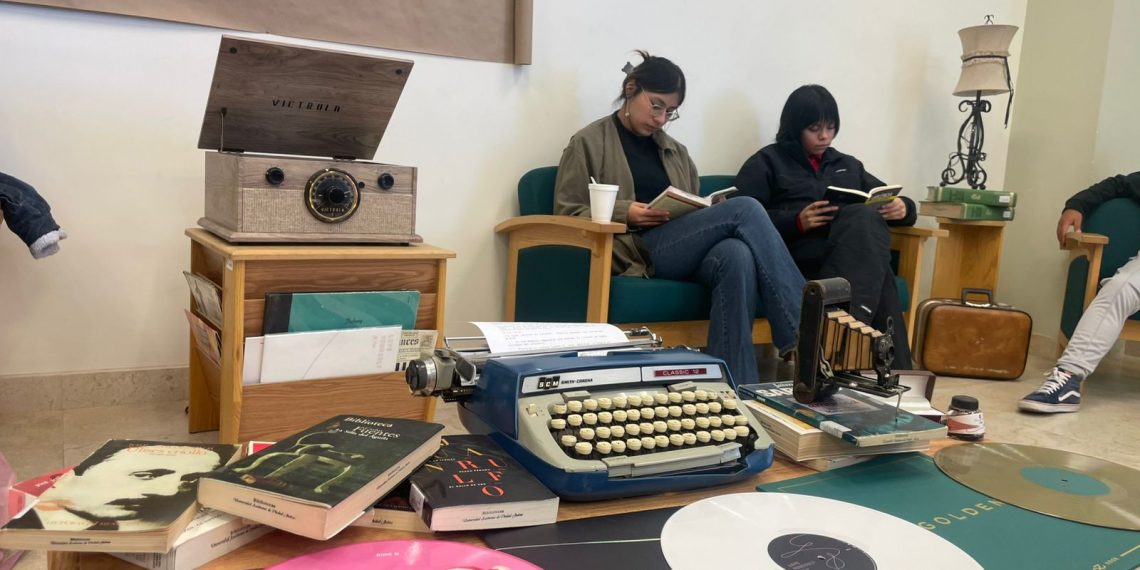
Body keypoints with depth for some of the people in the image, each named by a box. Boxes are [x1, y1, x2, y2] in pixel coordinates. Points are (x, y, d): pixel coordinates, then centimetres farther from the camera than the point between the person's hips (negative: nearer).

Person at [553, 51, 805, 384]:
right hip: (636, 251, -5)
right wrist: (624, 213, -14)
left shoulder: (675, 151, 27)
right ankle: (803, 330, -23)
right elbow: (567, 215, 1)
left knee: (736, 256, -33)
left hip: (685, 248, 5)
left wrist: (713, 212, 1)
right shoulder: (588, 143, 9)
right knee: (745, 210, -23)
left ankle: (735, 387, -34)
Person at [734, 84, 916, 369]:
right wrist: (797, 222, -15)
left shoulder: (848, 165, 31)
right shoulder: (767, 162, 14)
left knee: (864, 217, -32)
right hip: (802, 257, -4)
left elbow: (890, 201, 28)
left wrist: (902, 208, 3)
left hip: (856, 257, 5)